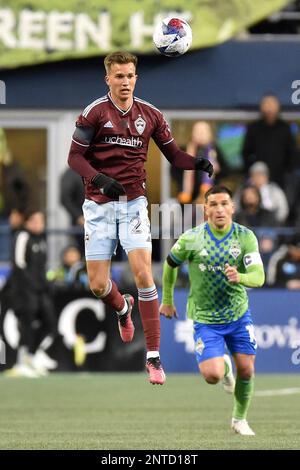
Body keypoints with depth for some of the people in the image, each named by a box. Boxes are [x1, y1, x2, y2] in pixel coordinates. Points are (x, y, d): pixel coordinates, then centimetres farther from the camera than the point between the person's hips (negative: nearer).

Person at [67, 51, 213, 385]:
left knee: (143, 274, -14)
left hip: (133, 203, 1)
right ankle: (123, 309, 39)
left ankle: (154, 357, -11)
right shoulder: (94, 113, -6)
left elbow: (172, 153, 8)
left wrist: (198, 163, -13)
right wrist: (100, 180, -22)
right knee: (98, 285, 0)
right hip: (99, 204, -1)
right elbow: (75, 157, -5)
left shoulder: (150, 115, 4)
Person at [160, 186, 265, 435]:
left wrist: (240, 277, -41)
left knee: (246, 370, 1)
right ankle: (223, 365, 25)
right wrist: (167, 300, 13)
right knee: (212, 375, -14)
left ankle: (240, 419, 27)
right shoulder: (192, 239, -14)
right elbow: (170, 264, 5)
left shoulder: (246, 237, -12)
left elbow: (258, 277, -19)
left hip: (239, 314, 2)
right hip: (205, 318, -2)